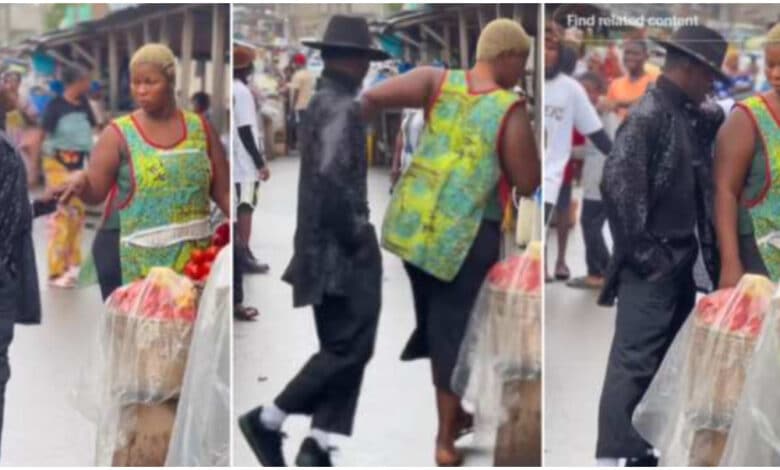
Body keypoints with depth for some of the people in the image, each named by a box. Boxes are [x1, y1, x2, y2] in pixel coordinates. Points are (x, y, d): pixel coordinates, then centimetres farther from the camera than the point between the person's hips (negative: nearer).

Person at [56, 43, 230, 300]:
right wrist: (80, 182, -28)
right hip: (132, 258, -2)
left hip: (193, 255, 3)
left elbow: (223, 191, 9)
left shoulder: (200, 128, 7)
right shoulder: (119, 134, 0)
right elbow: (95, 191, -6)